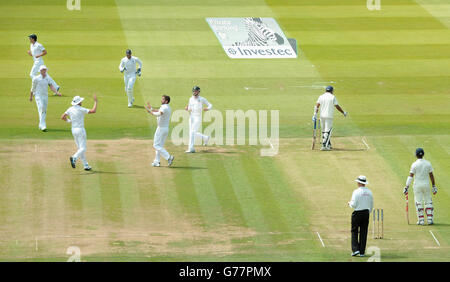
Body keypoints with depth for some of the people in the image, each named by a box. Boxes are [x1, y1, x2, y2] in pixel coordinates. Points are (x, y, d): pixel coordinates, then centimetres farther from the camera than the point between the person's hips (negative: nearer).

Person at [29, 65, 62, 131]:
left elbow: (52, 87, -8)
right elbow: (33, 88, 2)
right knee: (41, 109, -19)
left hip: (45, 96, 5)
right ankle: (43, 126, -28)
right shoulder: (36, 78, -8)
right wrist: (31, 97, 10)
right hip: (38, 96, -5)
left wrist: (57, 92, -25)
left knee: (44, 111, 11)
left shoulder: (48, 78, 3)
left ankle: (40, 126, 27)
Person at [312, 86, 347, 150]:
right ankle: (324, 146, -16)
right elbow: (337, 107, -1)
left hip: (322, 116, 4)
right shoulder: (333, 97, -1)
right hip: (329, 116, -4)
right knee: (327, 131, -5)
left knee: (324, 130, 15)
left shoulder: (321, 96, 8)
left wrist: (315, 114, -9)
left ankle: (328, 145, 23)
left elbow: (317, 106, -4)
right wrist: (344, 112, 13)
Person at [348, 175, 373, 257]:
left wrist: (350, 203, 7)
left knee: (354, 231, 5)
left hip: (357, 213, -5)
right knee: (363, 233, 7)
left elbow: (353, 204, -15)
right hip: (366, 212, 5)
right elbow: (371, 205, 10)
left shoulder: (356, 192, -12)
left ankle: (355, 249, -7)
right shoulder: (369, 192, 6)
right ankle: (362, 252, 6)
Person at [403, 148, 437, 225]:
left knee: (418, 202, 3)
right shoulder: (428, 163, 0)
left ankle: (421, 220, 0)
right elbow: (431, 175, 3)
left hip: (417, 185, -3)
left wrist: (406, 187, -13)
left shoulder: (414, 164, -10)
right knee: (428, 202, 11)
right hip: (426, 185, 3)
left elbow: (410, 176, -13)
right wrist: (434, 186, 9)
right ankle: (430, 219, 5)